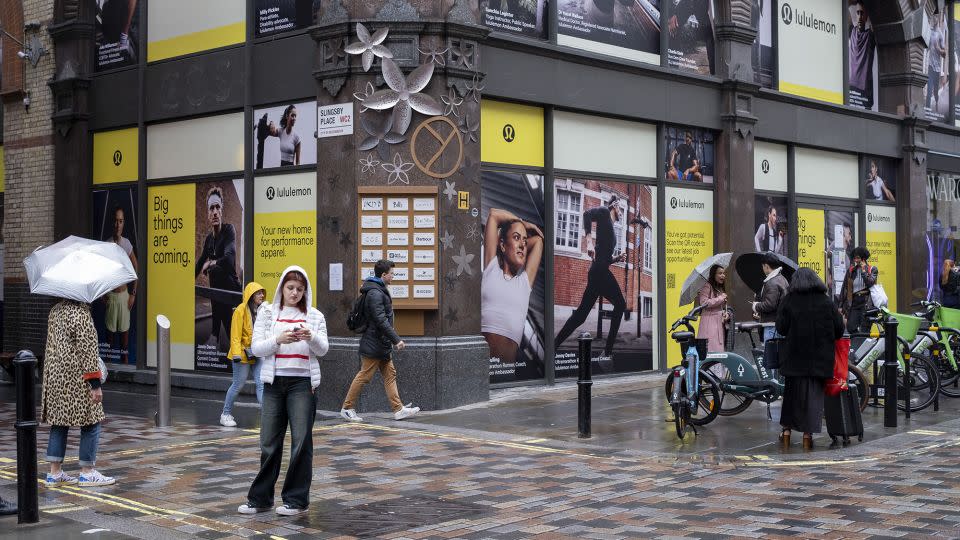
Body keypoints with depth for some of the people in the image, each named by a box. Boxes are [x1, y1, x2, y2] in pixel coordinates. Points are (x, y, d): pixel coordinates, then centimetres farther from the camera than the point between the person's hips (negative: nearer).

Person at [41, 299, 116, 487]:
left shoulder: (55, 310, 10)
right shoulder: (81, 314, -16)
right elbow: (87, 350, -18)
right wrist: (95, 384, -15)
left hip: (54, 377, 8)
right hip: (77, 380, -8)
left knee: (58, 422, 12)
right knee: (91, 423, 2)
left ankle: (55, 472, 14)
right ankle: (87, 472, 6)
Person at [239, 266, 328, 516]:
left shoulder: (314, 316, 7)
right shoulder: (267, 312, 7)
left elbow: (323, 350, 0)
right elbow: (256, 348, -1)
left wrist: (311, 337, -21)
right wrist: (278, 339, -19)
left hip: (302, 382, -1)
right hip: (274, 381, 1)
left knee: (301, 441, -3)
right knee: (269, 442, 5)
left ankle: (296, 499, 6)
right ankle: (261, 498, 15)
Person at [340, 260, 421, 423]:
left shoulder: (380, 291, 15)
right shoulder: (375, 293, -19)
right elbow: (381, 320, -25)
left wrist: (393, 339, 21)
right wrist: (396, 340, -24)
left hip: (382, 345, 11)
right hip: (374, 345, -11)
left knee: (390, 375, 8)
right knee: (364, 376, -2)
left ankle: (398, 409, 9)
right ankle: (347, 408, 7)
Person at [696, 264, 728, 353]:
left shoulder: (721, 288, 22)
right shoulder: (707, 287, -5)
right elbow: (704, 303, -18)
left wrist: (726, 313, 6)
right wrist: (720, 298, -9)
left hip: (720, 322, 8)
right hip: (710, 322, -8)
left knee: (720, 348, 2)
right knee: (711, 349, -15)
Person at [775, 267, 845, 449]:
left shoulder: (790, 300, -5)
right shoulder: (826, 302, -1)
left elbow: (781, 328, -5)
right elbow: (839, 328, 0)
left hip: (795, 355, 0)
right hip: (819, 357, 0)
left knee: (792, 392, 13)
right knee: (814, 393, 4)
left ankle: (787, 430, 18)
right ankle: (807, 434, 1)